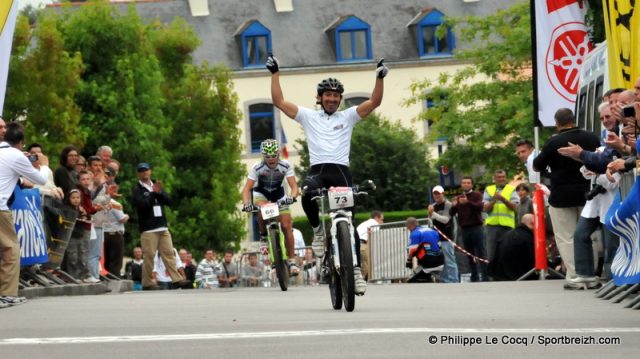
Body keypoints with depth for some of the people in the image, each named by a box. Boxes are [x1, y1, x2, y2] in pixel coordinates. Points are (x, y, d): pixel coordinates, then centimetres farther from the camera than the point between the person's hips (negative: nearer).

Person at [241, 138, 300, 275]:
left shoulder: (286, 166, -24)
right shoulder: (257, 168, -26)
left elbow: (294, 186, -29)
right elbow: (247, 188, -29)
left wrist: (292, 197, -51)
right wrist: (246, 203, -47)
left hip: (278, 195, 1)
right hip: (261, 193, -1)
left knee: (286, 226, -12)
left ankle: (292, 261, -5)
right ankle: (264, 234, -9)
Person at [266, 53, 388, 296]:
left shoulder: (348, 116, 15)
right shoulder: (308, 117, 15)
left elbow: (374, 102, 6)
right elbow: (279, 101, 11)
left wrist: (380, 78, -6)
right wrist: (275, 74, 6)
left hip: (341, 171, 1)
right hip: (317, 171, -1)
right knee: (308, 193, -36)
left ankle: (356, 270, -4)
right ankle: (318, 230, -11)